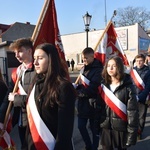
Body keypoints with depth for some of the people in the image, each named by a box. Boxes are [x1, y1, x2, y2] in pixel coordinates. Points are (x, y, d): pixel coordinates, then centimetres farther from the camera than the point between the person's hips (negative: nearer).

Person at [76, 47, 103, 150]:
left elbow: (93, 87, -22)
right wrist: (76, 89, -8)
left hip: (92, 103, -7)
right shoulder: (83, 69, 10)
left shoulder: (98, 70, -15)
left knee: (94, 128, 9)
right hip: (82, 103, 7)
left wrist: (80, 92, -15)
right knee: (81, 126, 14)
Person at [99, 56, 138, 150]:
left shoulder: (128, 86, -12)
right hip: (106, 127, 4)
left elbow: (133, 110, -13)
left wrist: (132, 132, -15)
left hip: (121, 128, -4)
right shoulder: (104, 84, 4)